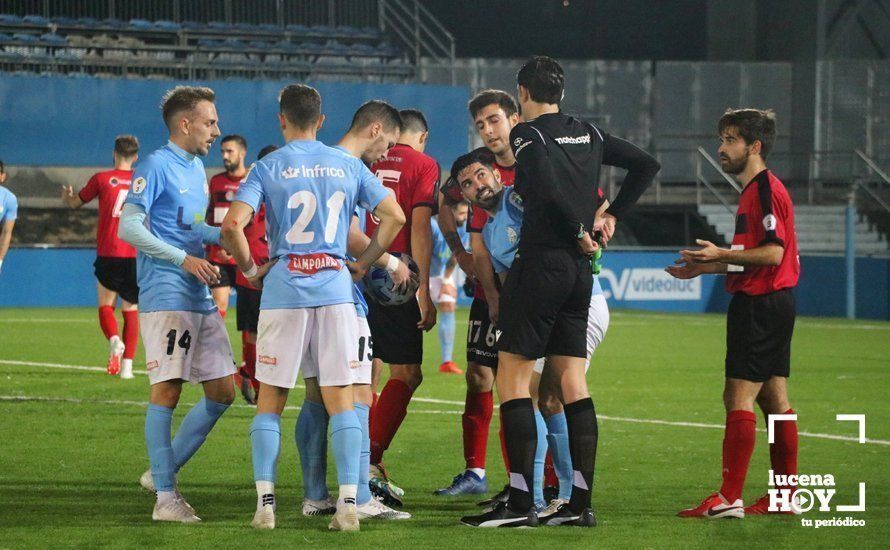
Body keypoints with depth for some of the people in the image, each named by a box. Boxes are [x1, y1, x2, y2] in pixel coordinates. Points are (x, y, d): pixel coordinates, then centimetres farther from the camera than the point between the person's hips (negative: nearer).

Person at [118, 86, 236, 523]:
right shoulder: (156, 166, -7)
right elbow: (129, 227, -15)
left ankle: (163, 471, 17)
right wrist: (184, 259, -19)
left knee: (222, 392, 7)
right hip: (167, 298, -9)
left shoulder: (196, 168, 19)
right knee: (167, 390, -9)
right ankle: (165, 496, -6)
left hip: (201, 300, 9)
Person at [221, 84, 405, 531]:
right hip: (335, 288, 2)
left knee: (270, 401, 6)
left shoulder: (269, 167, 0)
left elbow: (232, 225, -11)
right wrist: (364, 263, 14)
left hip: (283, 289, -2)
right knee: (340, 400, 2)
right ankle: (348, 502, -4)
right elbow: (394, 216, 7)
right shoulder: (348, 166, 8)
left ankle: (265, 501, 0)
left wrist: (249, 269, 3)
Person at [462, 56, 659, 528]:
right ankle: (580, 502, 5)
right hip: (579, 270, 7)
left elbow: (548, 188, -23)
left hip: (540, 263, -7)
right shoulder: (589, 134, 13)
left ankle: (521, 502, -10)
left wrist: (580, 231, -10)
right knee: (572, 382, 8)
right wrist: (611, 215, 16)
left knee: (512, 378, -4)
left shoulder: (527, 134, -7)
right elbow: (646, 164, 20)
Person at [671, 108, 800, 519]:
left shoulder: (765, 190, -14)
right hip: (769, 304, 11)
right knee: (774, 399, 11)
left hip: (761, 304, -11)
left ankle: (728, 499, -15)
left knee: (739, 397, -12)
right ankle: (786, 495, 15)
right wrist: (707, 267, 19)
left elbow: (773, 253, -22)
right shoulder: (755, 190, 19)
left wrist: (721, 255, -19)